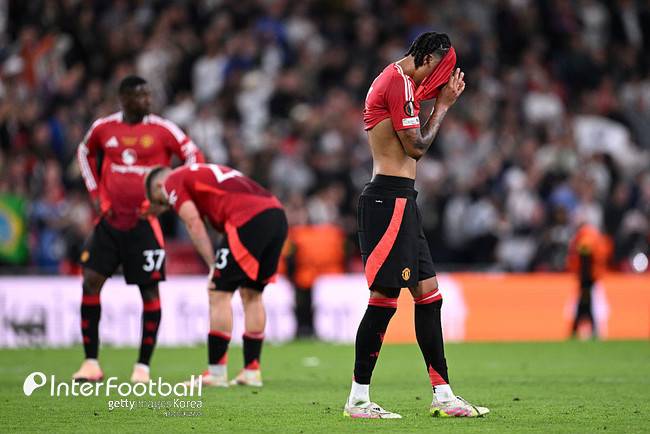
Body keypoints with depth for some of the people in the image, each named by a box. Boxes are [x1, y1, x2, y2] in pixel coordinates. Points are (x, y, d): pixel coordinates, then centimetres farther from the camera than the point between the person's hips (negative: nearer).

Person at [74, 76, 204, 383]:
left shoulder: (162, 130, -6)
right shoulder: (103, 128, 3)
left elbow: (194, 158, -1)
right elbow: (85, 154, 22)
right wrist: (95, 194, 11)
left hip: (144, 221, -3)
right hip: (110, 219, 3)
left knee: (150, 290, -3)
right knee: (91, 283, -4)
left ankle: (143, 366, 7)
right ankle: (91, 363, 5)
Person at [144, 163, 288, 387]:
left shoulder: (173, 181, 11)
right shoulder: (204, 173, 35)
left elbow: (194, 224, 0)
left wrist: (213, 266, 1)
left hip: (249, 220, -8)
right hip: (278, 215, 8)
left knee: (219, 292, 0)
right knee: (252, 294, 18)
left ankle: (216, 373, 1)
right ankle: (252, 371, 19)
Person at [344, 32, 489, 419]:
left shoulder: (395, 81, 22)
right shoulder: (399, 83, -11)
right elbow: (416, 146, -12)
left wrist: (441, 102, 17)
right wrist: (443, 106, 1)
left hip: (400, 201, 11)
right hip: (390, 199, -11)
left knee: (428, 293, 9)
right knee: (385, 296, -10)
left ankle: (443, 395, 11)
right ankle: (358, 400, -7)